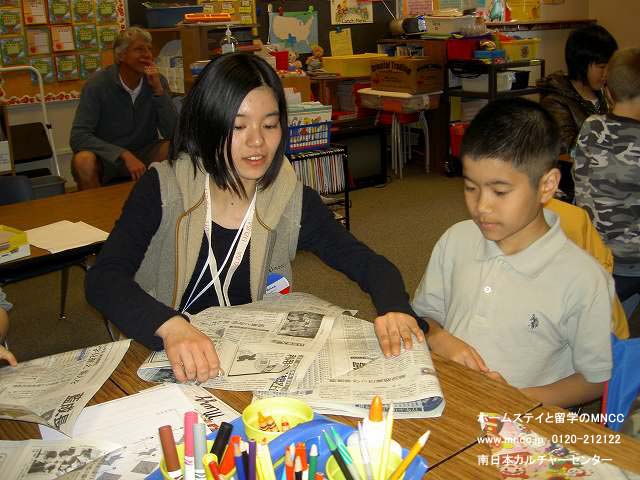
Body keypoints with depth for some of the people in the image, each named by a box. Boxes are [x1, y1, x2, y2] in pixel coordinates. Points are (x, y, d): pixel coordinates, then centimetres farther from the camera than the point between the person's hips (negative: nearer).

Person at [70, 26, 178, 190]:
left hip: (144, 153, 2)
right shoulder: (97, 84, -14)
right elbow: (78, 137, -22)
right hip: (107, 157, -2)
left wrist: (159, 90, -24)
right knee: (83, 161, -33)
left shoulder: (157, 81, -6)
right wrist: (124, 155, -32)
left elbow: (172, 133, -14)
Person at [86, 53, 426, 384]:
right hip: (168, 365, 0)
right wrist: (171, 327, -38)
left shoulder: (295, 201, -3)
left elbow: (370, 265, -1)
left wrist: (394, 309, -25)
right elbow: (103, 279, -19)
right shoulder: (162, 190, -9)